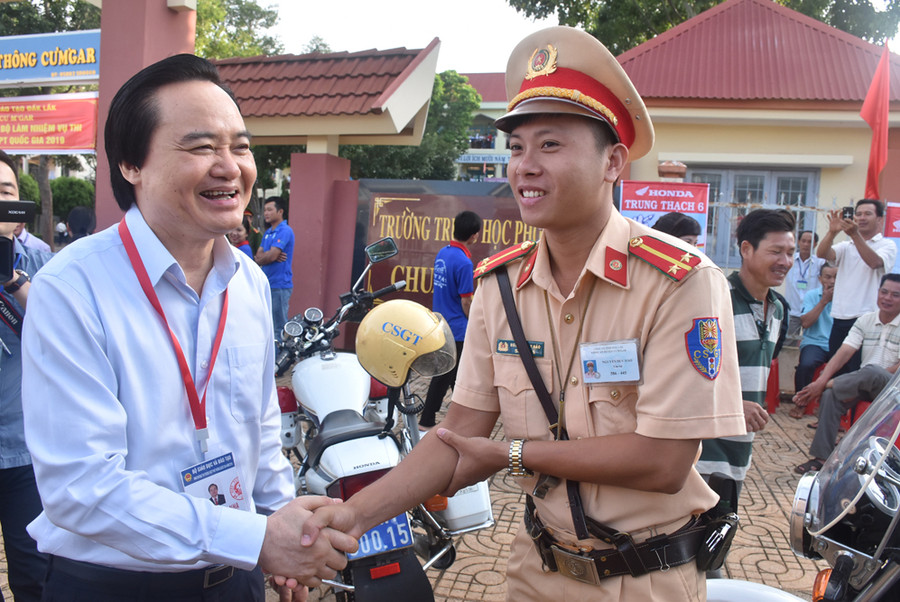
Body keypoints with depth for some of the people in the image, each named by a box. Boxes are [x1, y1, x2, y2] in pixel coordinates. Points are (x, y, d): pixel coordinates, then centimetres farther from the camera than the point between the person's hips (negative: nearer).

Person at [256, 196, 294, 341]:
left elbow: (272, 255, -18)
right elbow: (259, 256, 10)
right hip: (267, 285, 9)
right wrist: (272, 257, -11)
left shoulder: (284, 231, -10)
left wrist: (262, 256, 3)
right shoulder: (268, 233, 18)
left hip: (279, 285, -9)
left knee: (279, 328, -7)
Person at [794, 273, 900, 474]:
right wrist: (821, 380, -20)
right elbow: (844, 353, -2)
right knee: (830, 396, -26)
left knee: (872, 372, -39)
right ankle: (821, 457, -21)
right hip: (863, 386, 5)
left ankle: (829, 385, -14)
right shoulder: (865, 320, 9)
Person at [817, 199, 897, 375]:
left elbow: (874, 262, -16)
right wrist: (832, 231, -19)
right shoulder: (846, 247, 19)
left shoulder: (887, 245, 6)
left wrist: (854, 234, -27)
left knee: (858, 374, -9)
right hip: (839, 318, 5)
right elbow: (822, 253, -1)